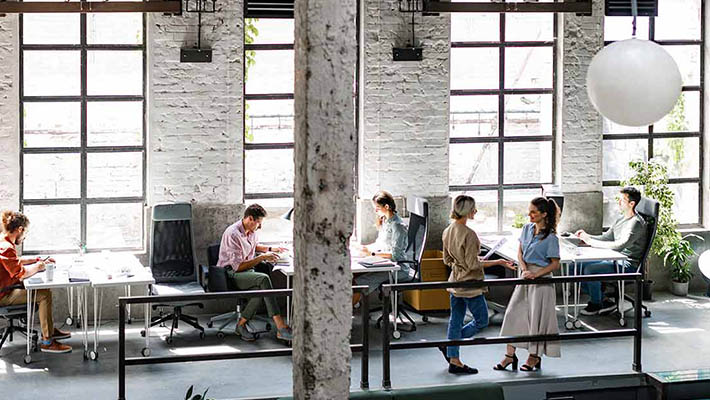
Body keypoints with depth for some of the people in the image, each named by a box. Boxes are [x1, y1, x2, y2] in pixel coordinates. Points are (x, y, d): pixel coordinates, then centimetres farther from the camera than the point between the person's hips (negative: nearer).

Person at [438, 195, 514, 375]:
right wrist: (498, 262, -16)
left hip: (455, 282, 9)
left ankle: (454, 361, 18)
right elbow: (472, 264, -21)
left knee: (455, 321, 13)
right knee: (482, 320, 8)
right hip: (469, 284, -9)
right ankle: (449, 345, 6)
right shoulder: (469, 234, -22)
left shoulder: (447, 231, 4)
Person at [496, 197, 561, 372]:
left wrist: (535, 274, -20)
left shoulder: (550, 238, -14)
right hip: (527, 277, 7)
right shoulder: (527, 229, 5)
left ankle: (534, 356, 17)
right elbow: (520, 252, 10)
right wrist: (524, 270, -8)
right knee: (513, 312, 2)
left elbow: (555, 264, -11)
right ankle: (510, 355, 9)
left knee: (537, 316, 2)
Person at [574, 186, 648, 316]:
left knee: (590, 269, -26)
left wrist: (592, 242, -27)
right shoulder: (621, 219, 14)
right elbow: (606, 238, 19)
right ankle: (601, 301, 7)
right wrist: (587, 236, 0)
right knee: (579, 266, 3)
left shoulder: (636, 223, -18)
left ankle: (596, 304, -3)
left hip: (627, 265, -10)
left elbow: (620, 245, -29)